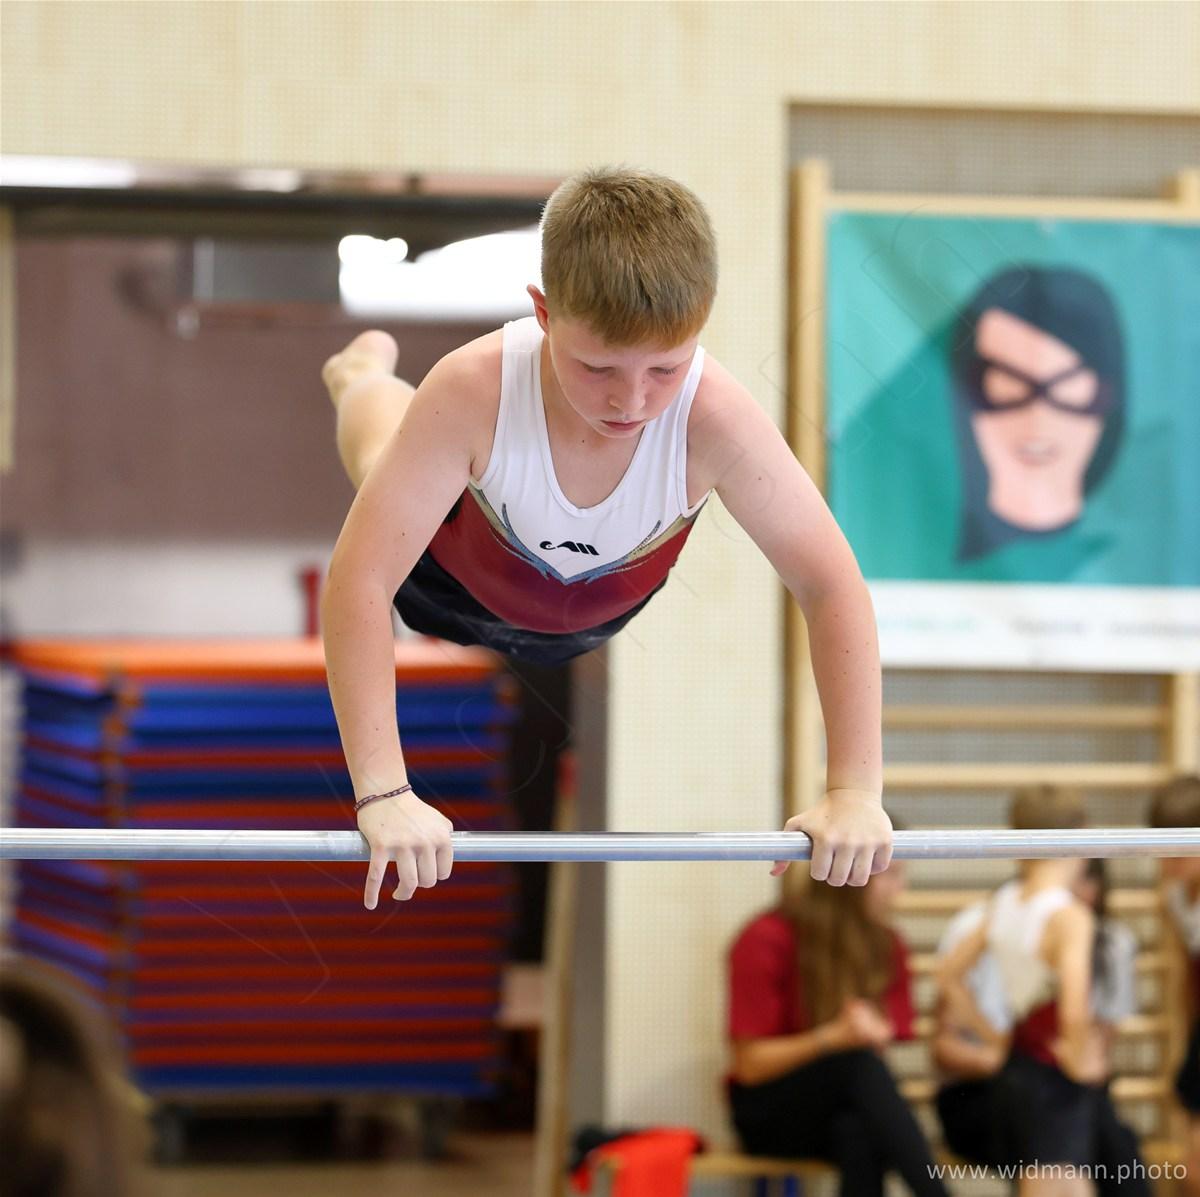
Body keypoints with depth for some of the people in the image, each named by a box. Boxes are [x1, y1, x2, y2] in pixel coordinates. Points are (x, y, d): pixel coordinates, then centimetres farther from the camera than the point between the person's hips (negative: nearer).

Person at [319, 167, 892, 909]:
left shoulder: (717, 420, -44)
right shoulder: (474, 391, -47)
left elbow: (834, 590, -36)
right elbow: (359, 583, -46)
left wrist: (856, 794, -41)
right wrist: (383, 793, -53)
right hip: (456, 588, -1)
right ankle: (364, 373, 64)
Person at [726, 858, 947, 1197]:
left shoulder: (887, 946, 2)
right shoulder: (766, 941, -14)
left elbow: (885, 1047, -3)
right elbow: (750, 1065, -13)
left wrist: (873, 1036, -26)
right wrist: (833, 1037, -27)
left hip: (846, 1111, 3)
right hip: (772, 1113, -3)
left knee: (859, 1131, -36)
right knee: (857, 1062, -35)